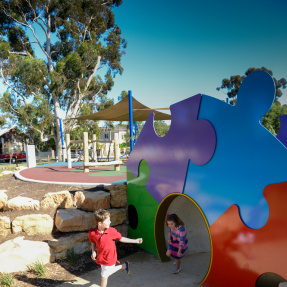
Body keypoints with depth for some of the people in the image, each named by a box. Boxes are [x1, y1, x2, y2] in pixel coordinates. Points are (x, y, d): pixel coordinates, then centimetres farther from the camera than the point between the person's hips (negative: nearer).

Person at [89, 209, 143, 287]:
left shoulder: (112, 231, -22)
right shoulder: (92, 233, -19)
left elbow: (121, 239, -8)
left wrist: (135, 241, -8)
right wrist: (93, 252, -11)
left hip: (109, 258, -3)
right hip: (101, 257, 3)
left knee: (104, 276, 8)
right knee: (107, 272, 23)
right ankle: (124, 266, 45)